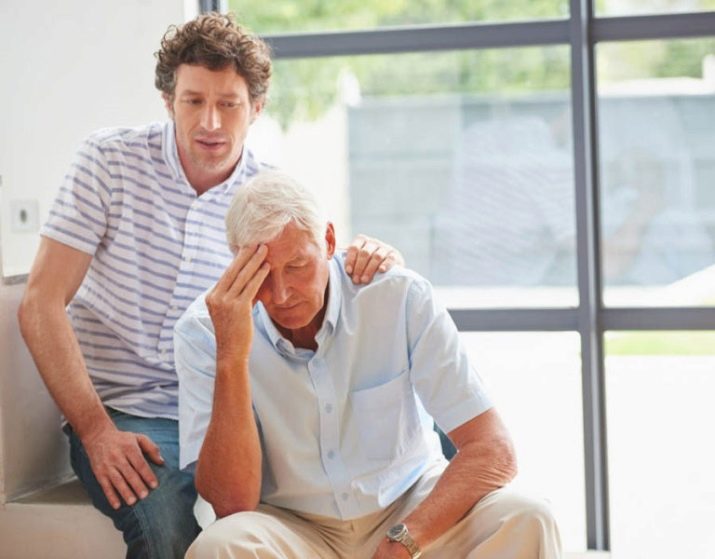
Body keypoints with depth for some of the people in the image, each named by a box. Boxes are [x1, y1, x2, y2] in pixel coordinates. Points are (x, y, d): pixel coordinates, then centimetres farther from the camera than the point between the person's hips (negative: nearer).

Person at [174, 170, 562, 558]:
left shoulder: (399, 297, -13)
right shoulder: (202, 332, -13)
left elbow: (493, 453, -16)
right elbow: (232, 504, -19)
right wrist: (231, 356, -29)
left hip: (411, 513, 2)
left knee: (524, 522, -25)